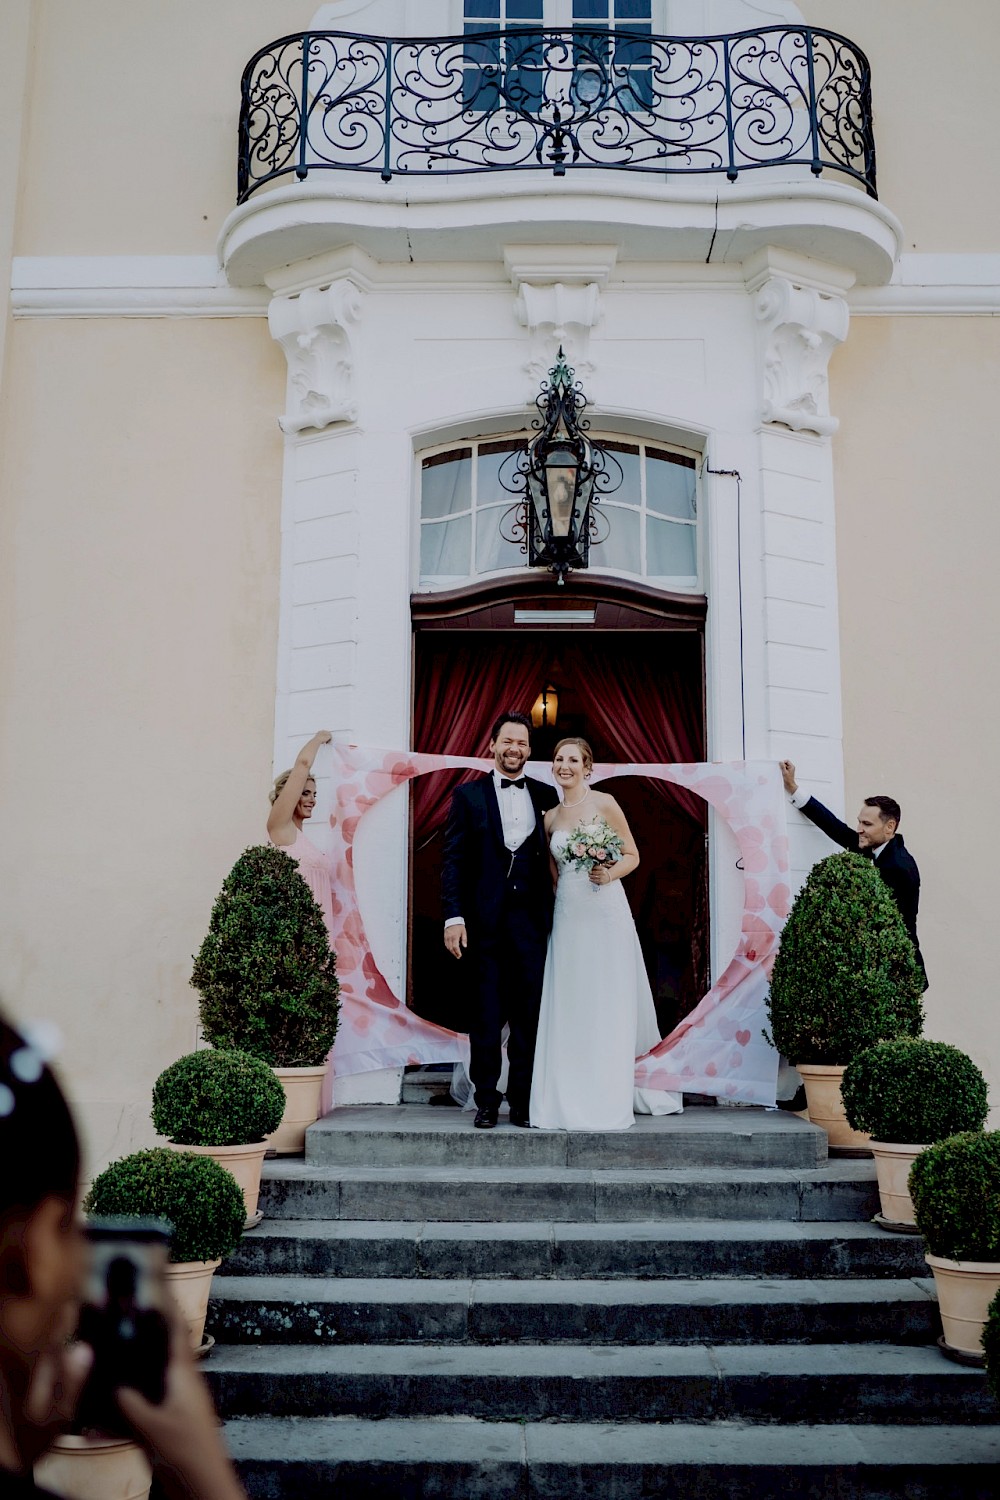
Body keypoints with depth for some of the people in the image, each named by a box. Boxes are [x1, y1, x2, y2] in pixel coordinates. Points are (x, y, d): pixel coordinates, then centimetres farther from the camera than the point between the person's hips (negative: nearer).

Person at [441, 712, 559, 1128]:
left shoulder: (546, 796, 11)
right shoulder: (468, 795, 6)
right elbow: (453, 860, 1)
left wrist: (555, 916, 1)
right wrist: (454, 916, -8)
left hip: (532, 919, 1)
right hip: (484, 920, -1)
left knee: (529, 1013, 4)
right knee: (485, 1016, 4)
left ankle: (523, 1101, 12)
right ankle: (486, 1101, 11)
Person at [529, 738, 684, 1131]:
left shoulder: (604, 803, -1)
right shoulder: (550, 818, 12)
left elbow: (633, 855, 0)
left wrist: (609, 874, -18)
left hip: (605, 911, -4)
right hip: (567, 914, 4)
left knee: (609, 1005, -1)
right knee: (569, 1007, 2)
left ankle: (611, 1101, 4)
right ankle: (571, 1101, 8)